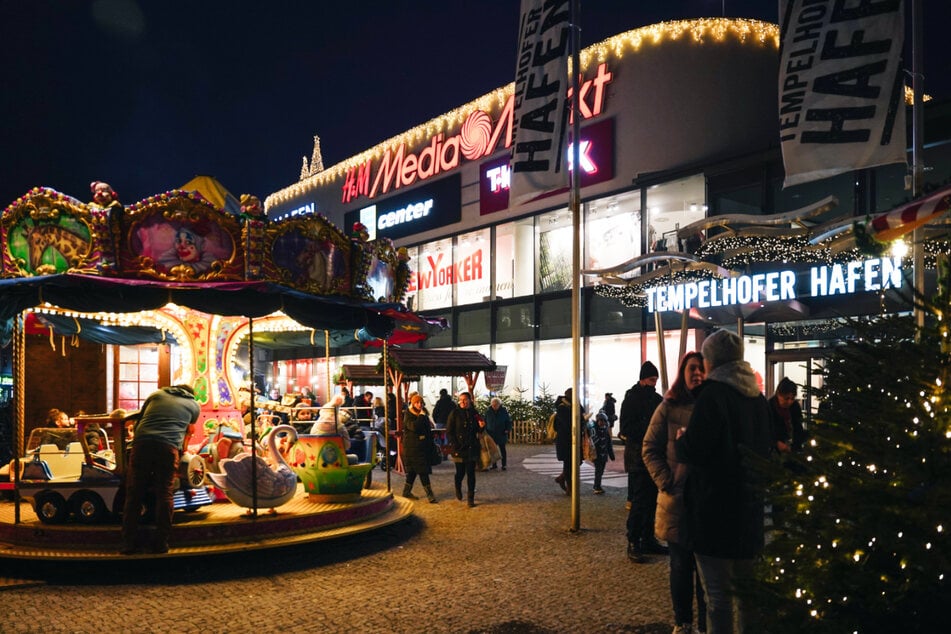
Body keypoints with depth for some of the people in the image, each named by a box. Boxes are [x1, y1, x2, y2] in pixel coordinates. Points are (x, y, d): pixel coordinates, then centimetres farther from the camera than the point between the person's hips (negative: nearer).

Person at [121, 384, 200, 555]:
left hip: (141, 443, 1)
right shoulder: (194, 406, 22)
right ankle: (161, 543, 3)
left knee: (133, 494, 6)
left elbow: (139, 418, 28)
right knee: (164, 495, 4)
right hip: (168, 447, -1)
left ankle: (128, 543, 6)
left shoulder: (157, 394, 25)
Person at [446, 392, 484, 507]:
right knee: (460, 472, 7)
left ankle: (471, 498, 7)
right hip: (459, 449, -2)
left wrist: (481, 427, -7)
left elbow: (478, 431, 16)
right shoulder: (455, 413, -5)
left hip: (472, 448, 2)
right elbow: (449, 431, -6)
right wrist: (455, 445, -14)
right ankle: (458, 488, 39)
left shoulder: (474, 413, 6)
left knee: (471, 473, 0)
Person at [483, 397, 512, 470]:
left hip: (501, 434, -1)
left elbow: (509, 421, 4)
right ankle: (494, 464, 17)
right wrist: (485, 430, -3)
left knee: (502, 450, 5)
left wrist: (508, 429, -9)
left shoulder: (504, 411, -4)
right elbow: (485, 421, 6)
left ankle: (504, 465, 11)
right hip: (491, 434, 2)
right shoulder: (488, 411, -2)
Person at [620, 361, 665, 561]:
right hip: (638, 458, -7)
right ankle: (633, 544, -4)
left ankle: (648, 540, 20)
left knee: (652, 501, 11)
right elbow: (627, 428, -14)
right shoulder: (632, 399, -6)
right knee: (639, 502, -8)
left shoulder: (656, 399, 15)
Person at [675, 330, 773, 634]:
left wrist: (680, 440, -1)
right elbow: (768, 447, 21)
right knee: (743, 585, 20)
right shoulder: (758, 397, 9)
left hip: (716, 505, -8)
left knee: (718, 591, 0)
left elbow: (694, 450, -20)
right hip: (750, 504, 8)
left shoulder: (713, 394, -16)